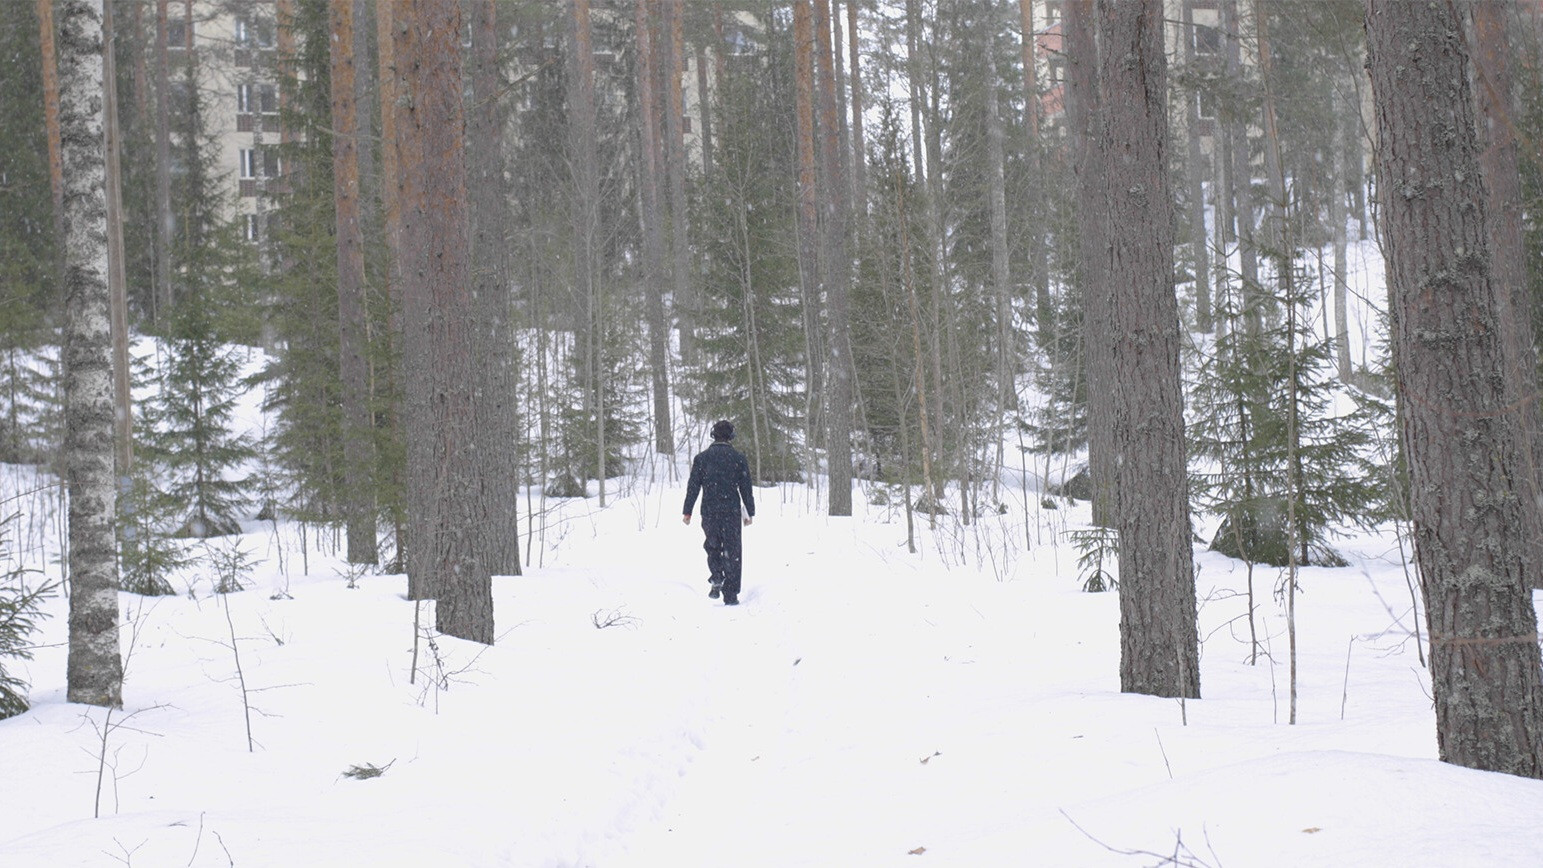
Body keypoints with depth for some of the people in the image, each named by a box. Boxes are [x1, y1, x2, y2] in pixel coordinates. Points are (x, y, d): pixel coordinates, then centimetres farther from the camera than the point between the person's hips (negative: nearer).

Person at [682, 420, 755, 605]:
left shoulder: (701, 458, 1)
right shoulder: (738, 458, 0)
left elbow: (693, 487, 0)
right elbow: (746, 489, 3)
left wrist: (687, 512, 6)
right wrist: (750, 513, 11)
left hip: (709, 512, 1)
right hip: (732, 513, -1)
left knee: (712, 545, 21)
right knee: (732, 552, 4)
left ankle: (717, 578, -1)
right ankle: (730, 595, 1)